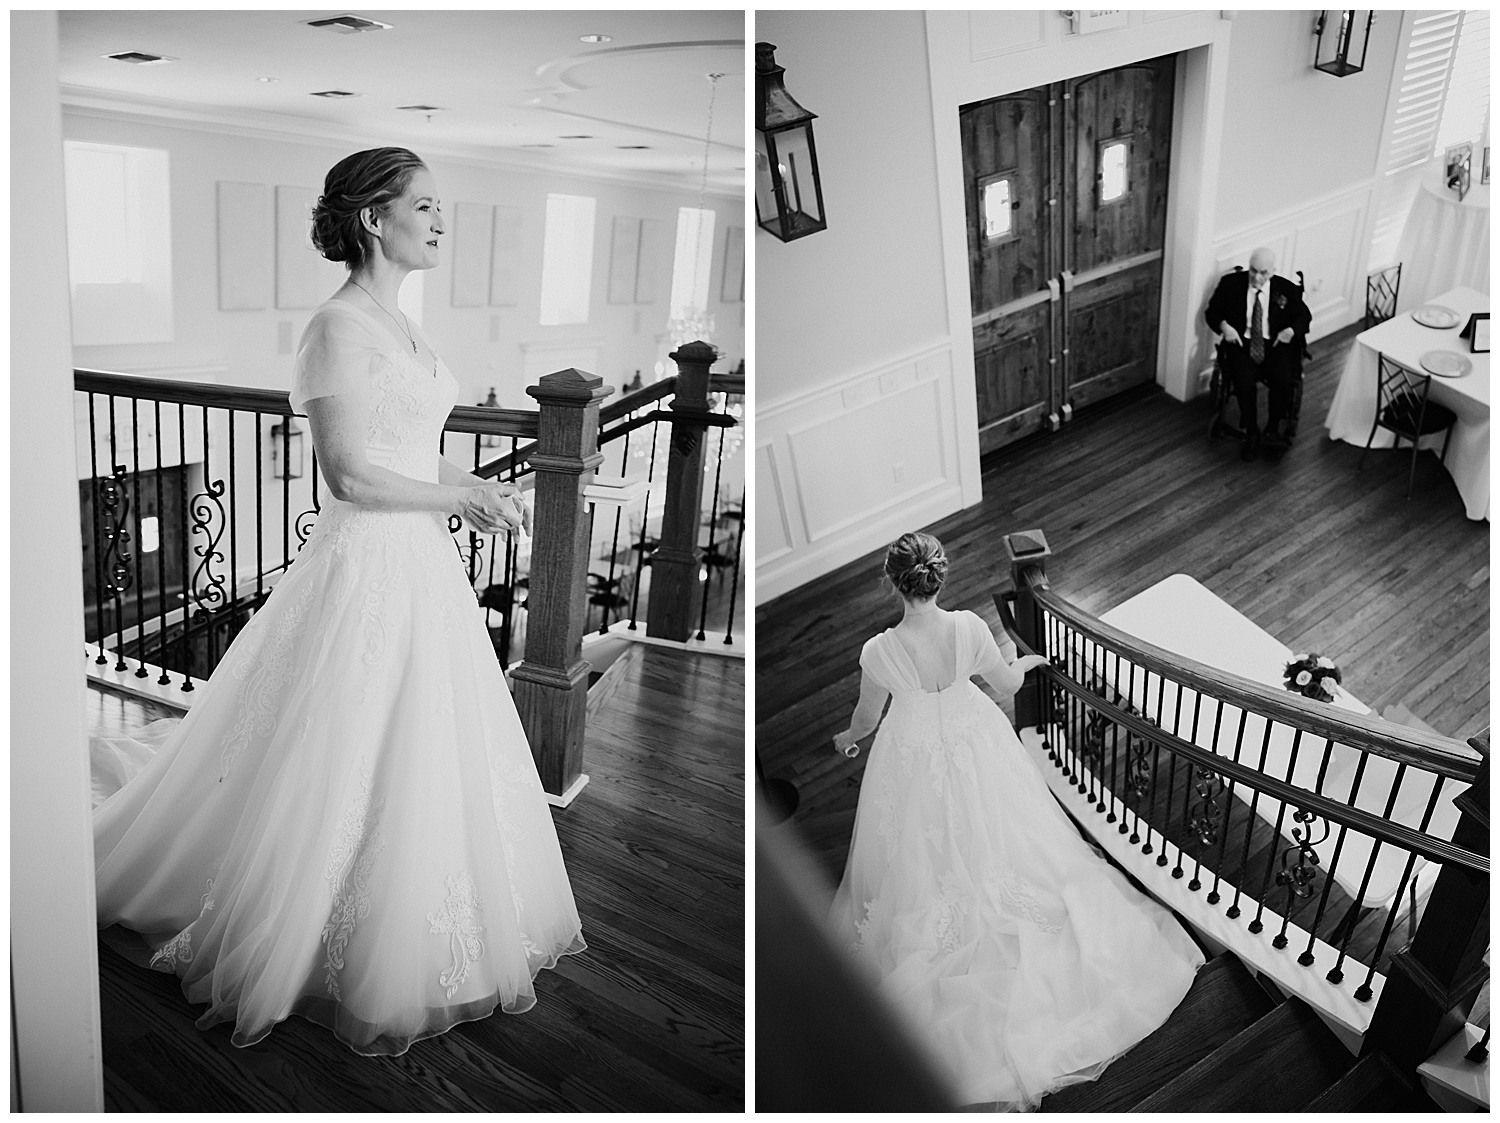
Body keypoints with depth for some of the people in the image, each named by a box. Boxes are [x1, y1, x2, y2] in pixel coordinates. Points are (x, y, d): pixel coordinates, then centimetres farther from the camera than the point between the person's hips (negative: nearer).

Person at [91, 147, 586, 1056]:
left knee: (435, 765, 18)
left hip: (422, 568, 9)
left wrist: (473, 492, 5)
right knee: (359, 776, 4)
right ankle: (353, 969, 25)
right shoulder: (341, 326, -16)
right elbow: (350, 476, -20)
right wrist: (462, 495, -12)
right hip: (369, 569, -9)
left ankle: (405, 942, 37)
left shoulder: (395, 323, 12)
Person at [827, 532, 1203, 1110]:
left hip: (915, 761, -2)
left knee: (927, 856, 23)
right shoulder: (969, 627, -26)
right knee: (991, 835, 28)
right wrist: (1025, 660, 18)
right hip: (974, 746, 2)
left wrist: (848, 737, 15)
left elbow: (866, 718, -9)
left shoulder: (880, 652, -30)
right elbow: (1008, 682, -6)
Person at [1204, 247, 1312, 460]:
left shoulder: (1287, 289, 3)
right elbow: (1212, 311, 9)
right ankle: (1251, 433, -10)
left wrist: (1291, 330, -8)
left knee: (1283, 379, -28)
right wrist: (1224, 326, -12)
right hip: (1242, 343, -1)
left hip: (1275, 344, 1)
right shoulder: (1230, 283, 1)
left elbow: (1304, 316, 14)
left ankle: (1273, 428, -5)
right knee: (1243, 379, -30)